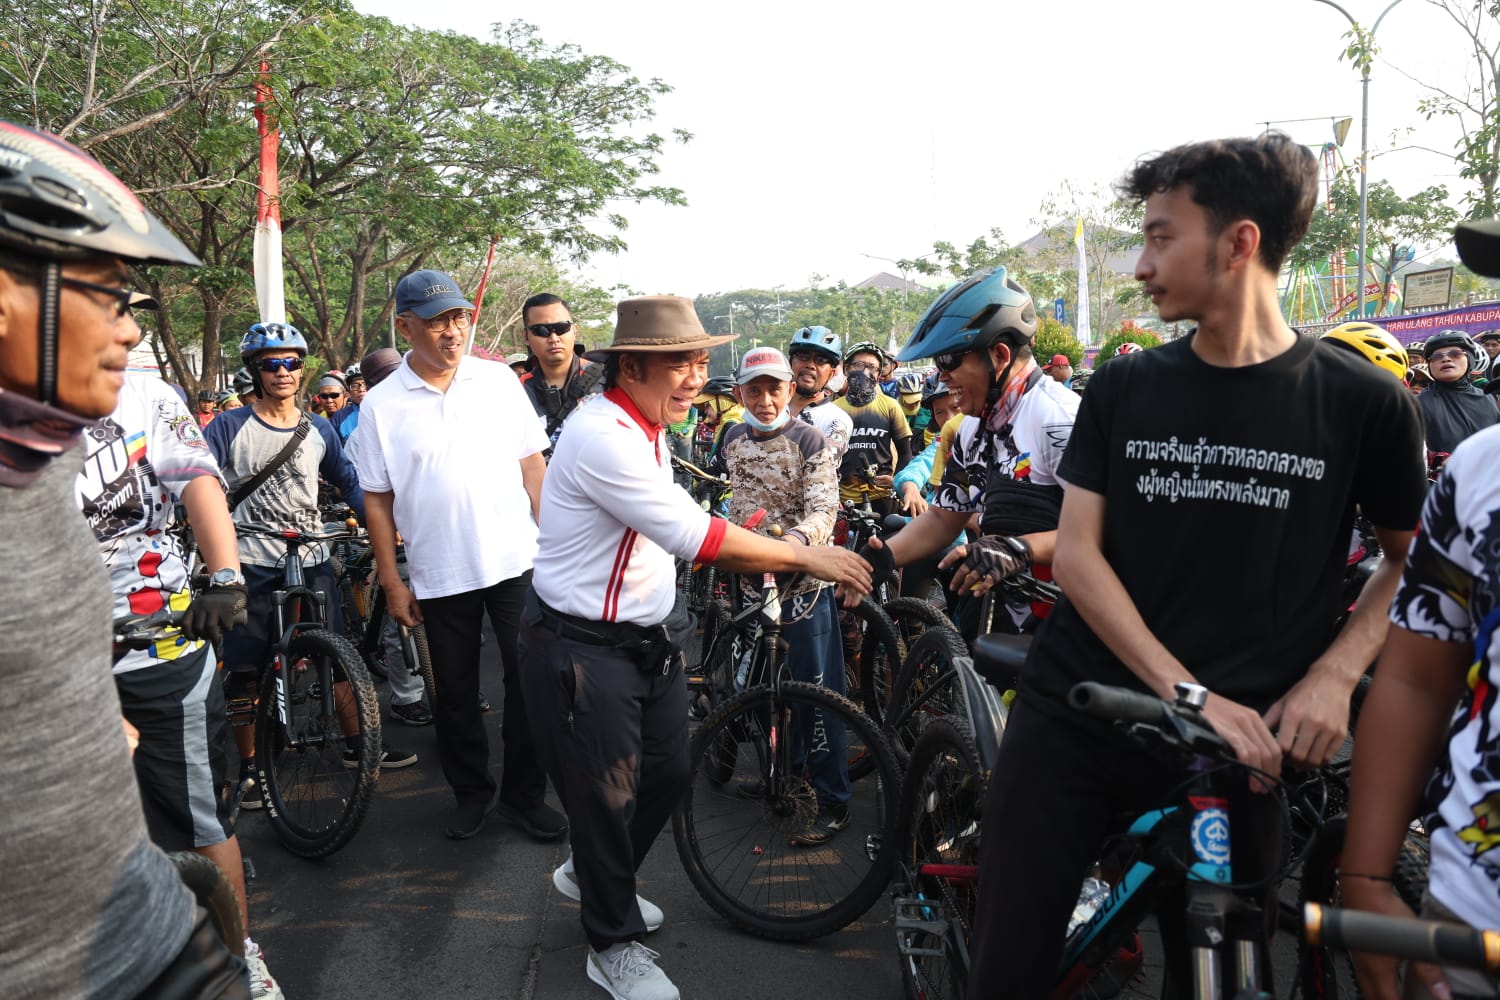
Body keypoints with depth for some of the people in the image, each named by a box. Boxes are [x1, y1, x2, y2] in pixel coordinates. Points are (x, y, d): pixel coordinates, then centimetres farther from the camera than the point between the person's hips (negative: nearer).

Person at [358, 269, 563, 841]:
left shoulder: (499, 379, 1)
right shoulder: (381, 405, -1)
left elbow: (532, 462, 4)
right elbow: (377, 499, 2)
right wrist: (391, 582, 0)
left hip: (516, 561, 0)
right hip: (438, 576, 0)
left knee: (529, 683, 5)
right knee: (455, 694, 12)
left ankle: (524, 795, 22)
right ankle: (472, 793, 32)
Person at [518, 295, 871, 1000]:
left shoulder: (647, 428, 7)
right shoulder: (602, 437, -26)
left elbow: (678, 533, 14)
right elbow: (696, 537, -30)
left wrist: (751, 549, 1)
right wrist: (805, 558, -24)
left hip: (649, 637, 9)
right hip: (584, 649, -9)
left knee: (667, 772, 18)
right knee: (606, 794, 4)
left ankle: (593, 875, 44)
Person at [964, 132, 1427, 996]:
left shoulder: (1364, 402, -2)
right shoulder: (1123, 388, 2)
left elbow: (1411, 560, 9)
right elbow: (1077, 552, -3)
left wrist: (1335, 675, -8)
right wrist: (1185, 691, -14)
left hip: (1235, 744, -1)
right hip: (1073, 722, 1)